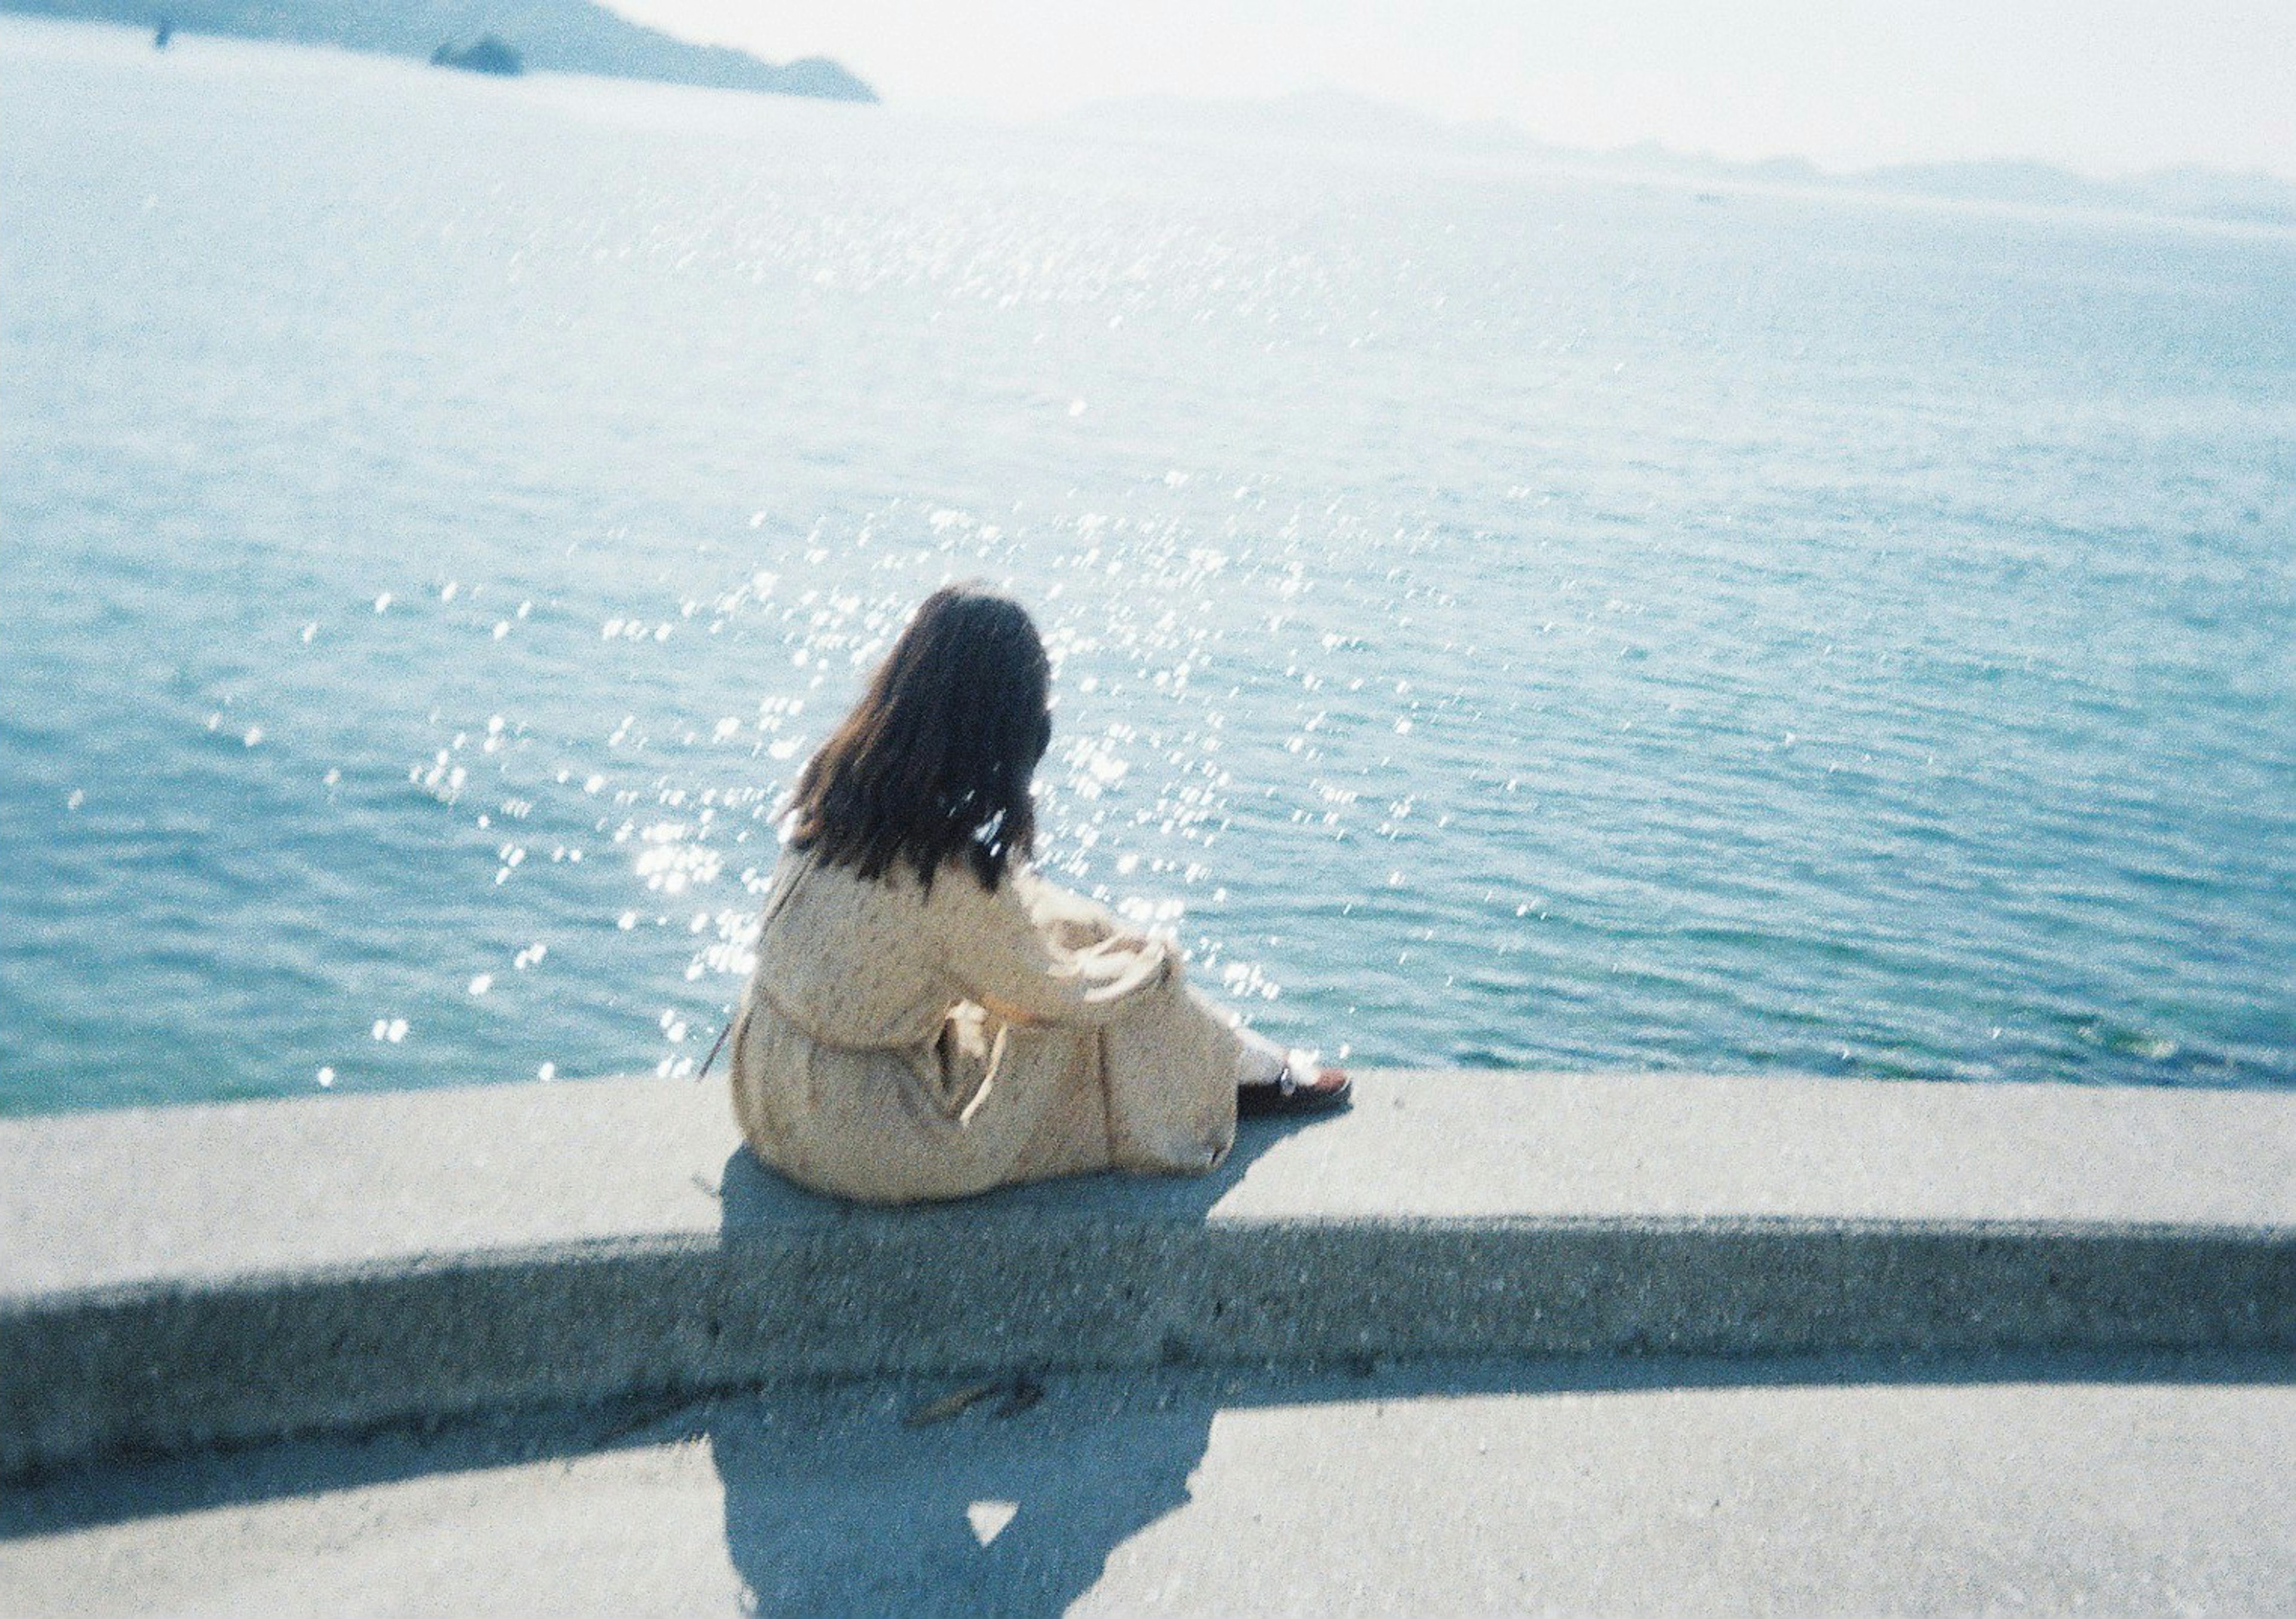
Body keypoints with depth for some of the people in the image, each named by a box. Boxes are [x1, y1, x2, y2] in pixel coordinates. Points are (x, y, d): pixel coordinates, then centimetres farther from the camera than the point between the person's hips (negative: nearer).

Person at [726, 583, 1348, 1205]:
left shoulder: (838, 777, -6)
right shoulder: (955, 861, -28)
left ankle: (1250, 1059, 33)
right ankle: (1254, 1073, 32)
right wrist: (1149, 961, 8)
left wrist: (1110, 933, 16)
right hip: (858, 1141, -7)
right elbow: (1057, 995, -11)